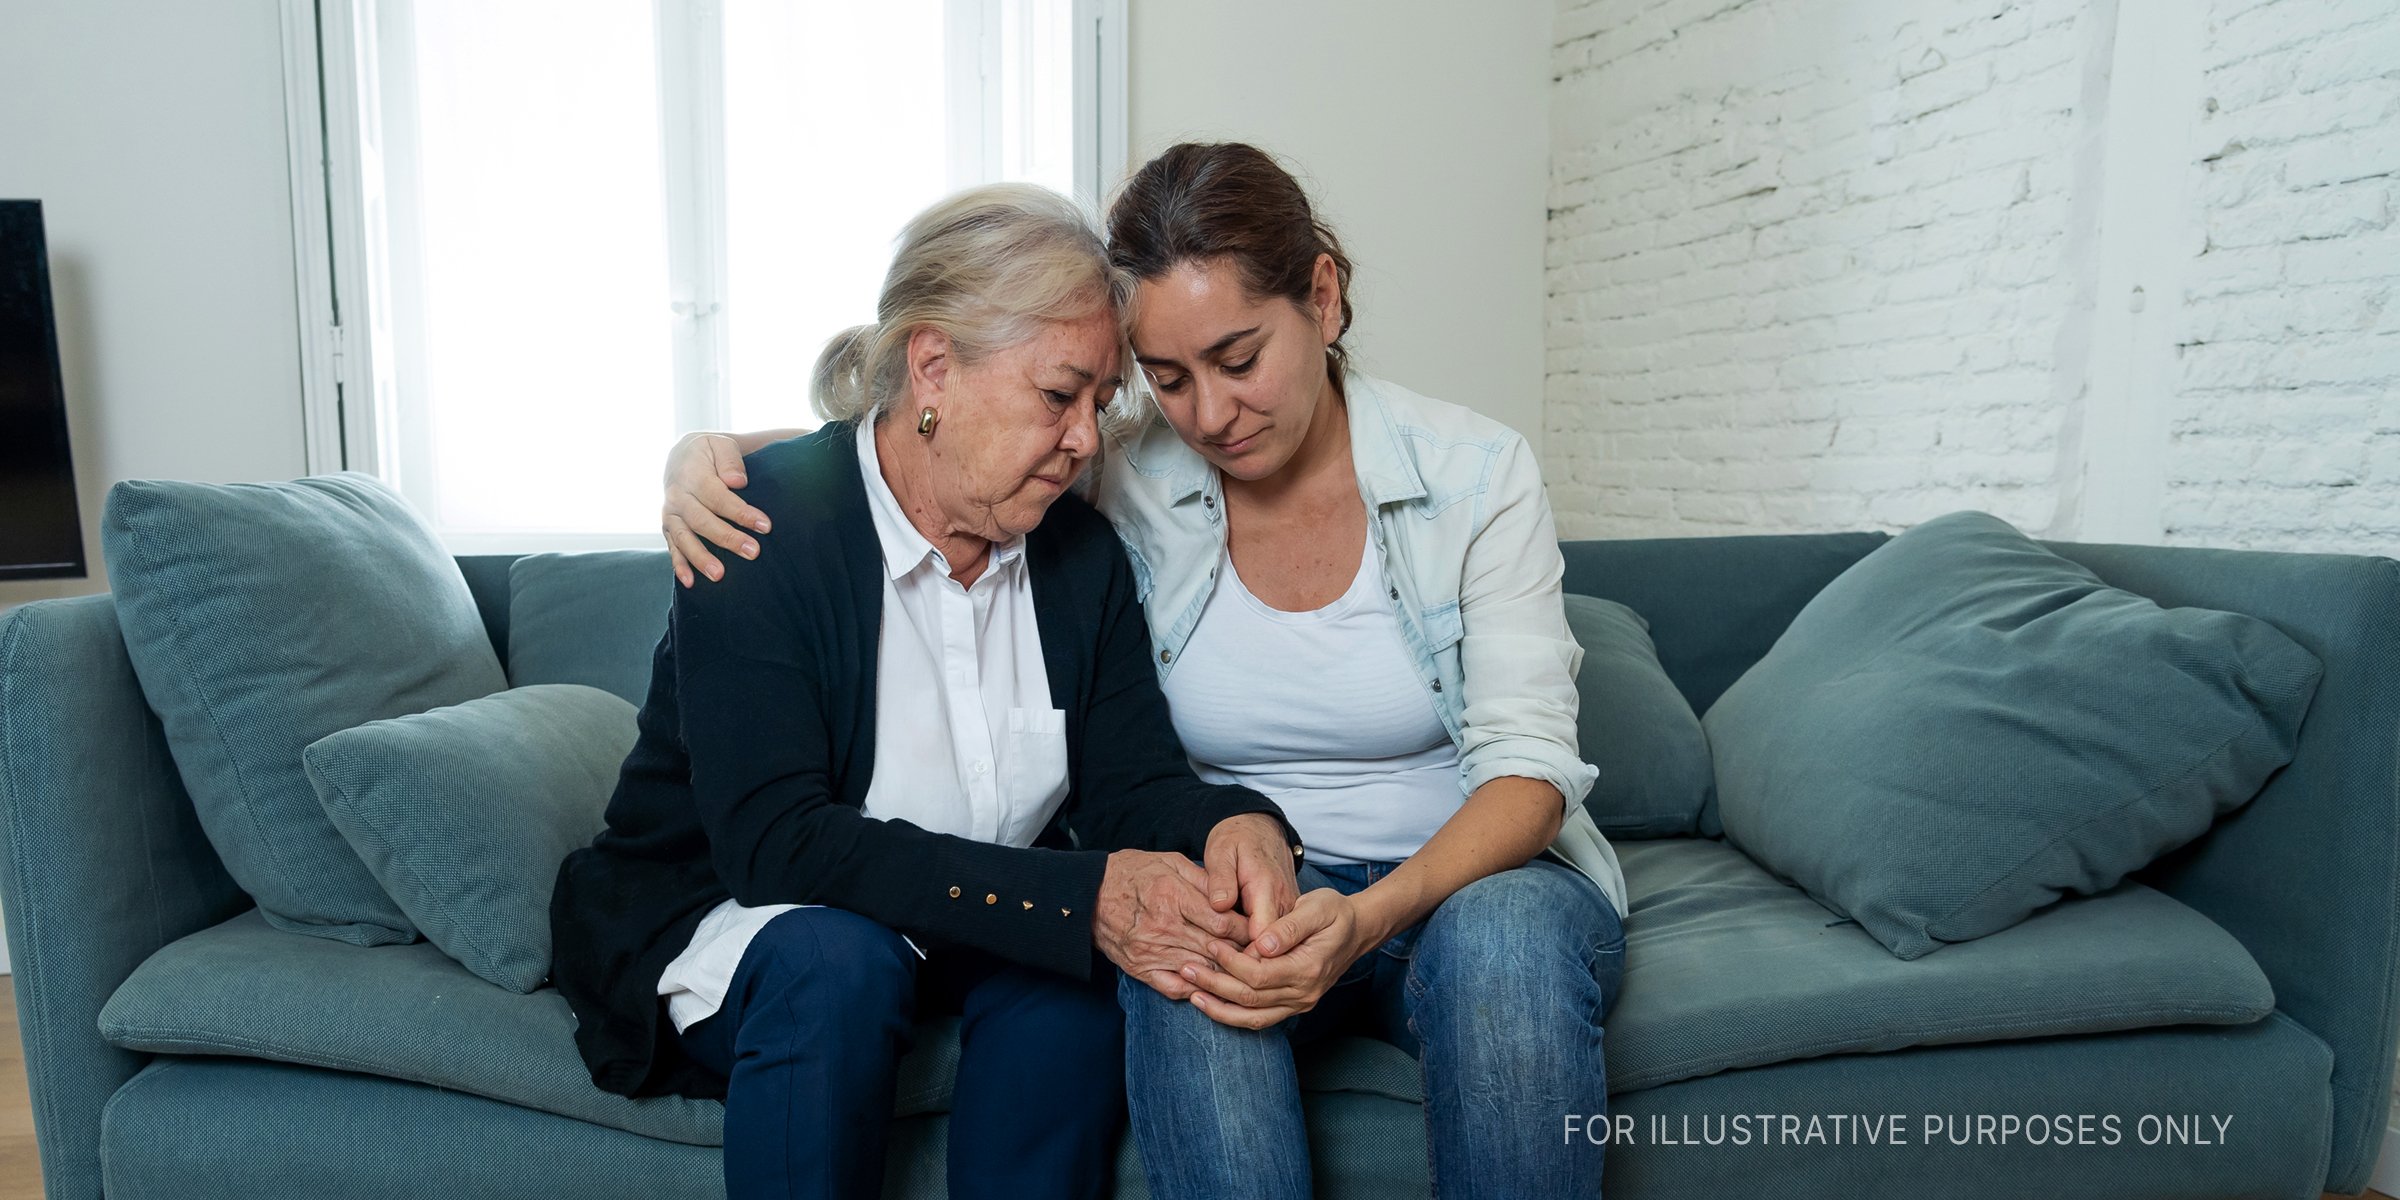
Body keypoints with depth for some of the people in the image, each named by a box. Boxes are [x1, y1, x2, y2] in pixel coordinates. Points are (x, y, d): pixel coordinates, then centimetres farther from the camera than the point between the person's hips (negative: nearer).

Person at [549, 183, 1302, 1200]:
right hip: (725, 917, -3)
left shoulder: (1082, 552, -2)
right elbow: (772, 835, -29)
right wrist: (1075, 895, -38)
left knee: (1071, 980, -26)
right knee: (837, 959, -34)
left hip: (976, 935, 4)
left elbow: (1135, 781, -5)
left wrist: (1228, 825, -31)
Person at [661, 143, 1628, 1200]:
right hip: (1249, 889, 1)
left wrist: (1371, 917, -29)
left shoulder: (1475, 473, -8)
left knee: (1503, 934, -35)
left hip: (1471, 873, 0)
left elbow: (1527, 762, -12)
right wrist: (710, 453, -15)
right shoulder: (1120, 485, -5)